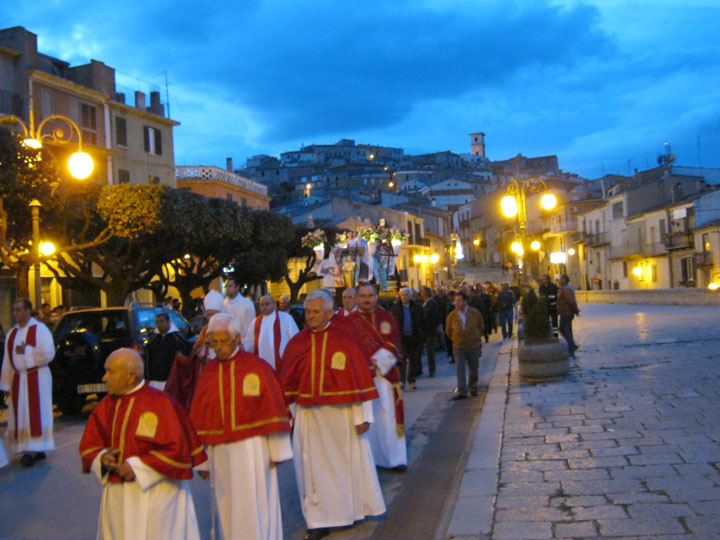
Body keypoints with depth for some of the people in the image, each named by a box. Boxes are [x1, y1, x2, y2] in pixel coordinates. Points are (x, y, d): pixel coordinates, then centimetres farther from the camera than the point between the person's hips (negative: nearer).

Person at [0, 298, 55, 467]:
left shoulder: (39, 329, -5)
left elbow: (48, 353, -13)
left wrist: (26, 351, -14)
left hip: (36, 378, -6)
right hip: (18, 379, 6)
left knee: (35, 413, -9)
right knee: (21, 414, 5)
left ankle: (35, 450, -10)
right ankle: (31, 450, 11)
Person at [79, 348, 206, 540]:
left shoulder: (159, 404, -14)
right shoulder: (107, 405, 7)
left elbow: (176, 450, -16)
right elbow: (88, 445, 13)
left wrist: (137, 466, -16)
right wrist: (102, 458, -8)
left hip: (154, 494, -6)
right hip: (117, 497, 6)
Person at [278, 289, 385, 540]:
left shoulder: (344, 341, -7)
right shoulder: (296, 343, 2)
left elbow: (360, 378, -7)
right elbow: (287, 384, 6)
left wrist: (362, 416, -10)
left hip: (340, 414, -2)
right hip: (308, 416, 3)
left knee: (347, 461, 12)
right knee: (314, 468, 6)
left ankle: (354, 509, 34)